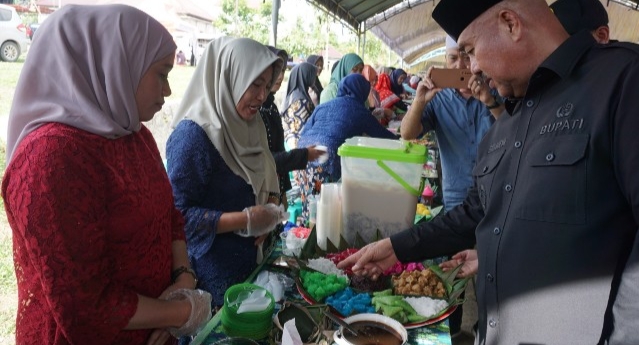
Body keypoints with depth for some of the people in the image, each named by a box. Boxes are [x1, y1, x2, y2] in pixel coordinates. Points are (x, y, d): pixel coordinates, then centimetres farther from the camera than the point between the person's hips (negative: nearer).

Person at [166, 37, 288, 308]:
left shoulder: (247, 126, 5)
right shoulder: (193, 135, -19)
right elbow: (179, 214, -20)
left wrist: (271, 207, -6)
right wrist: (245, 219, -23)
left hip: (251, 260, 7)